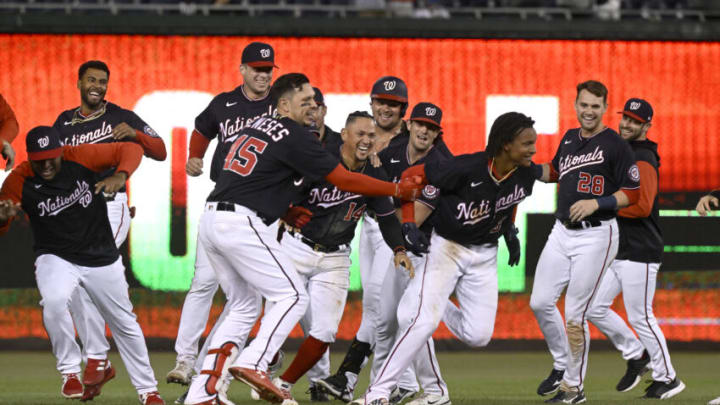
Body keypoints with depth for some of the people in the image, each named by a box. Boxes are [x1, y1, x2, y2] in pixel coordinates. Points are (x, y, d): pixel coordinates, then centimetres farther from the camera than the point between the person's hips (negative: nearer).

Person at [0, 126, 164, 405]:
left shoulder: (81, 158, -15)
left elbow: (131, 150, -11)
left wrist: (120, 176, -31)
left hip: (102, 257, 1)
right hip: (55, 257, -1)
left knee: (124, 323, 11)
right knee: (53, 301, -33)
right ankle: (70, 370, -12)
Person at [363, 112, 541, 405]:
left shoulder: (526, 173, -11)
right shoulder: (466, 169, -27)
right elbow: (411, 175, -17)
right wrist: (409, 224, -23)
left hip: (485, 256, 5)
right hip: (447, 248, -5)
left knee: (479, 336, -1)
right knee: (424, 321, -19)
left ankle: (439, 305, 30)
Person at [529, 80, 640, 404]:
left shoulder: (616, 145, -9)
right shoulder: (570, 138, 12)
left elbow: (632, 194, -9)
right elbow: (554, 171, 28)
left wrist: (596, 203, -21)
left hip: (595, 235, -7)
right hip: (562, 232, 7)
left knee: (575, 315, -6)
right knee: (540, 302, 3)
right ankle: (562, 365, 24)